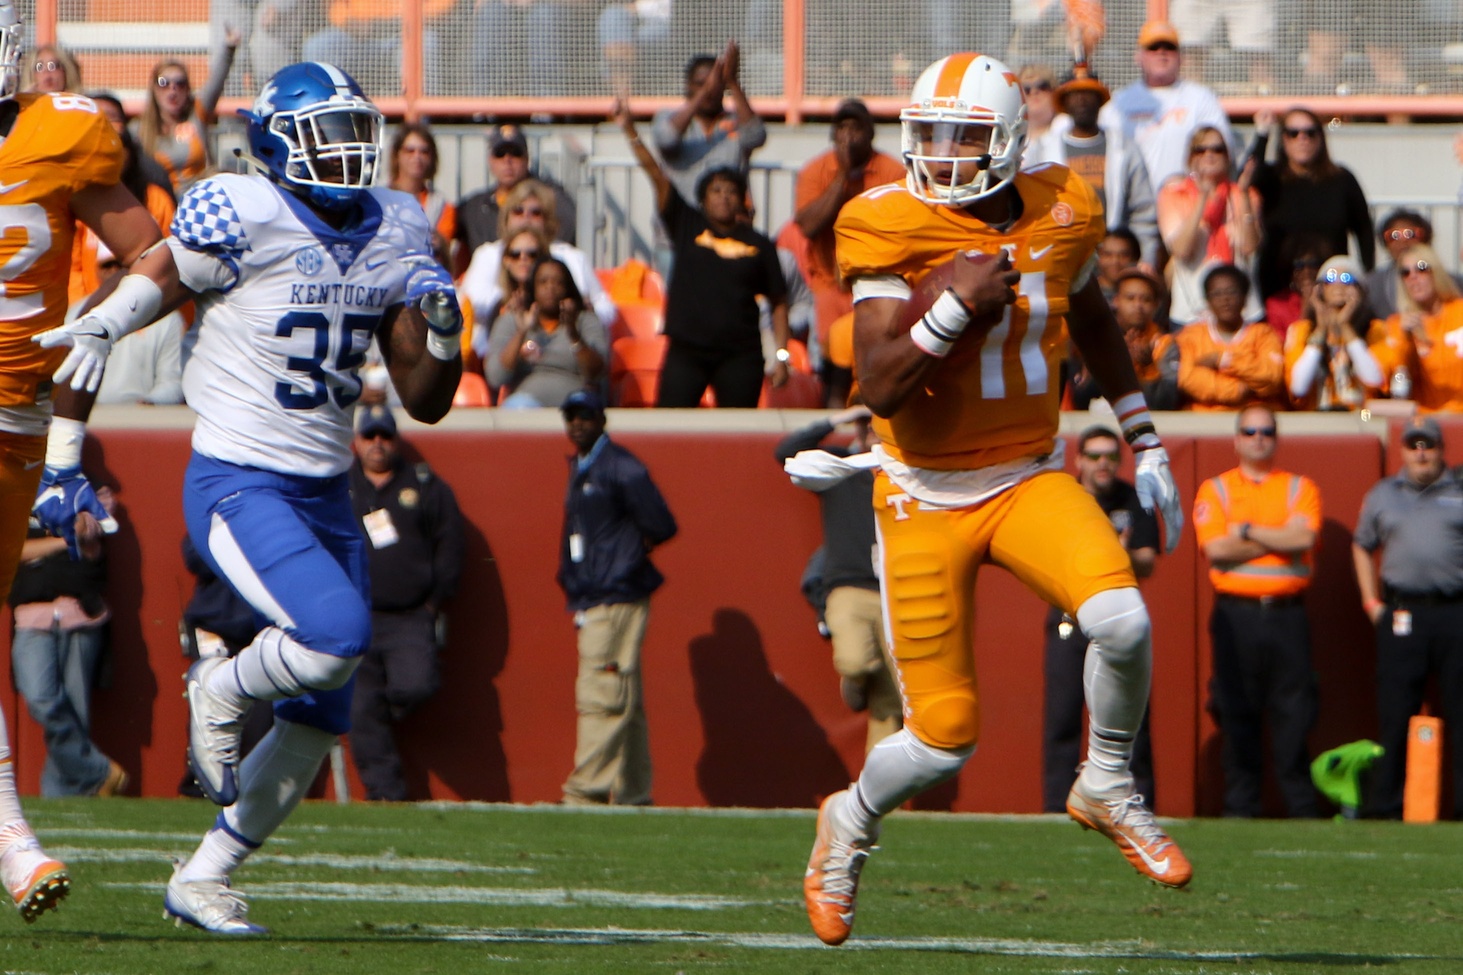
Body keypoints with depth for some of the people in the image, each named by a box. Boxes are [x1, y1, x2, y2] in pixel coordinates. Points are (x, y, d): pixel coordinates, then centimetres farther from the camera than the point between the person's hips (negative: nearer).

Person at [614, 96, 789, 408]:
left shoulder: (759, 245, 7)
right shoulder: (687, 226, 7)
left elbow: (778, 303, 10)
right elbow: (656, 175, -1)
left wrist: (781, 355, 2)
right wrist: (629, 130, -10)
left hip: (739, 357, 0)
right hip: (686, 350, 0)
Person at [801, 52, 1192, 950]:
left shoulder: (1060, 217, -3)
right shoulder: (892, 231, -15)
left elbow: (1092, 320, 19)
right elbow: (878, 388, -21)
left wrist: (1147, 445, 21)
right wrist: (954, 307, -32)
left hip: (1029, 479, 3)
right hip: (926, 497, -3)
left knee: (1121, 619, -26)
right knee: (944, 739, -4)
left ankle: (1108, 786, 2)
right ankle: (853, 821, 30)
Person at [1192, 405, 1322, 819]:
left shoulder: (1300, 488, 11)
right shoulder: (1215, 490, 10)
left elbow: (1304, 539, -7)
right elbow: (1215, 548, -6)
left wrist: (1247, 531, -6)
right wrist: (1280, 538, -4)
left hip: (1287, 612, 0)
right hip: (1236, 613, 0)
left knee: (1293, 711, -3)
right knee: (1236, 711, -1)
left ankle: (1302, 806, -1)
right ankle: (1240, 805, 3)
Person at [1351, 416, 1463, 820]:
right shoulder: (1383, 495, 15)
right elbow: (1362, 546, 25)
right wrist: (1371, 602, 13)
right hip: (1401, 616, 1)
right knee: (1394, 713, -1)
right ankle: (1385, 808, 2)